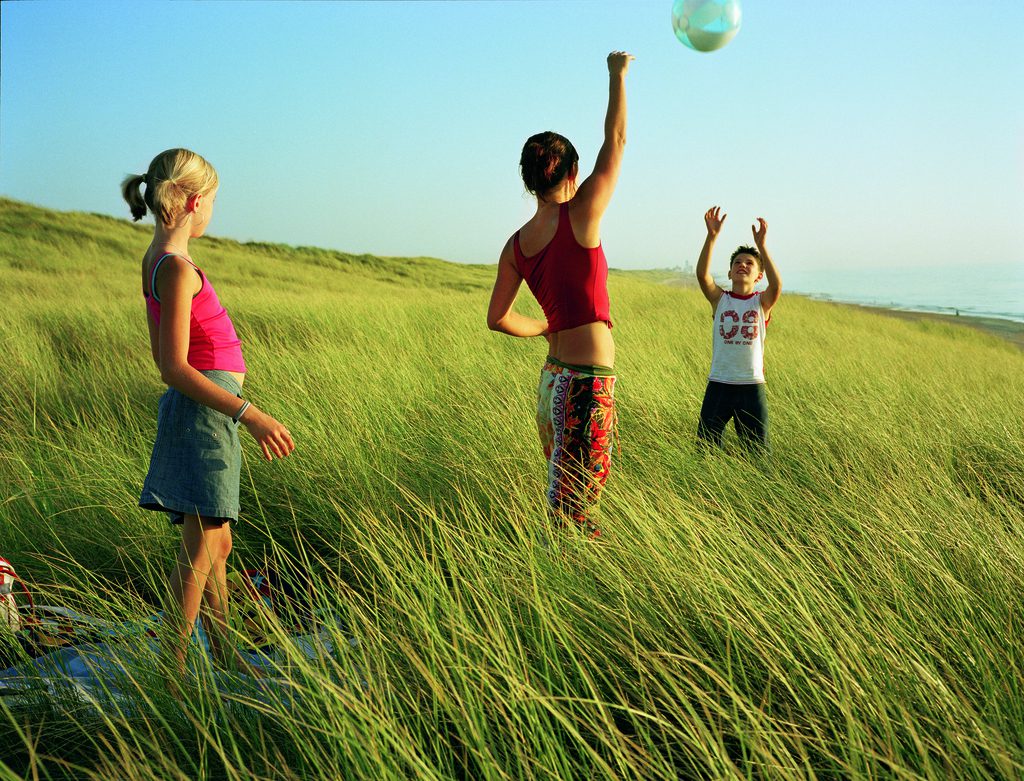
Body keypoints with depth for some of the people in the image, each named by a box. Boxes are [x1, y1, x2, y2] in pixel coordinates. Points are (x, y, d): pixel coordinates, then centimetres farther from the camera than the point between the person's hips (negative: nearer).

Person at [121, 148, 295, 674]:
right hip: (204, 411, -10)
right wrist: (251, 415, -24)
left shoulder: (155, 261, 14)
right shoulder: (178, 268, -16)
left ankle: (222, 650, 30)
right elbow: (174, 368, -21)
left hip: (207, 412, 10)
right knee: (201, 548, -7)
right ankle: (172, 668, -1)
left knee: (217, 543, 18)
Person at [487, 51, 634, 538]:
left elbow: (497, 318, 10)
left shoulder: (516, 245, 5)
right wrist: (618, 75, 10)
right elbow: (616, 140, -2)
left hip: (553, 377, 7)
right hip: (587, 383, -7)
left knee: (564, 494, 18)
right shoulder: (580, 217, -11)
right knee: (571, 504, -2)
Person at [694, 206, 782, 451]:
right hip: (719, 384, 0)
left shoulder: (762, 302, 2)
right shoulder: (719, 299, 3)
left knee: (758, 452, 7)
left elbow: (777, 284, -20)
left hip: (752, 386, 0)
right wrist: (712, 236, -24)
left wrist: (760, 245, -27)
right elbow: (702, 274, -15)